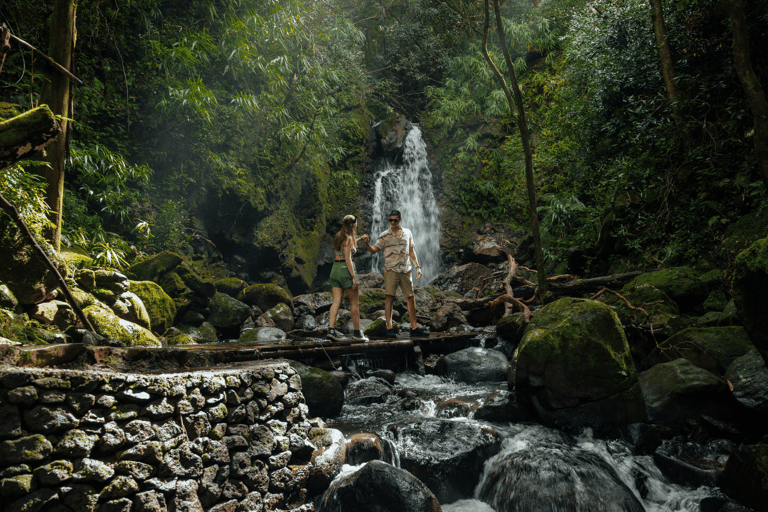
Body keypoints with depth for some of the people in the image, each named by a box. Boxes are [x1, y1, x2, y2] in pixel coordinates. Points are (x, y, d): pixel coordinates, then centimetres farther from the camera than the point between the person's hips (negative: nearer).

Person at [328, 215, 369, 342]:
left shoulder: (338, 236, 13)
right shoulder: (348, 238, -12)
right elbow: (348, 259, -17)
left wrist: (359, 239, 41)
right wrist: (354, 277, -18)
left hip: (335, 269, 8)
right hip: (345, 269, -8)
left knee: (336, 301, 5)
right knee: (355, 302, 1)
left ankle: (331, 329, -3)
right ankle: (357, 333, 4)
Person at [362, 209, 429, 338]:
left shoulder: (408, 233, 10)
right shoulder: (384, 236, 1)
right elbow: (374, 250, -2)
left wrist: (417, 267, 14)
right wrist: (366, 243, -20)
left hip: (405, 270, 3)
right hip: (391, 270, -3)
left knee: (411, 298, 5)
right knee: (389, 298, -9)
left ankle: (414, 327, 14)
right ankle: (389, 327, -5)